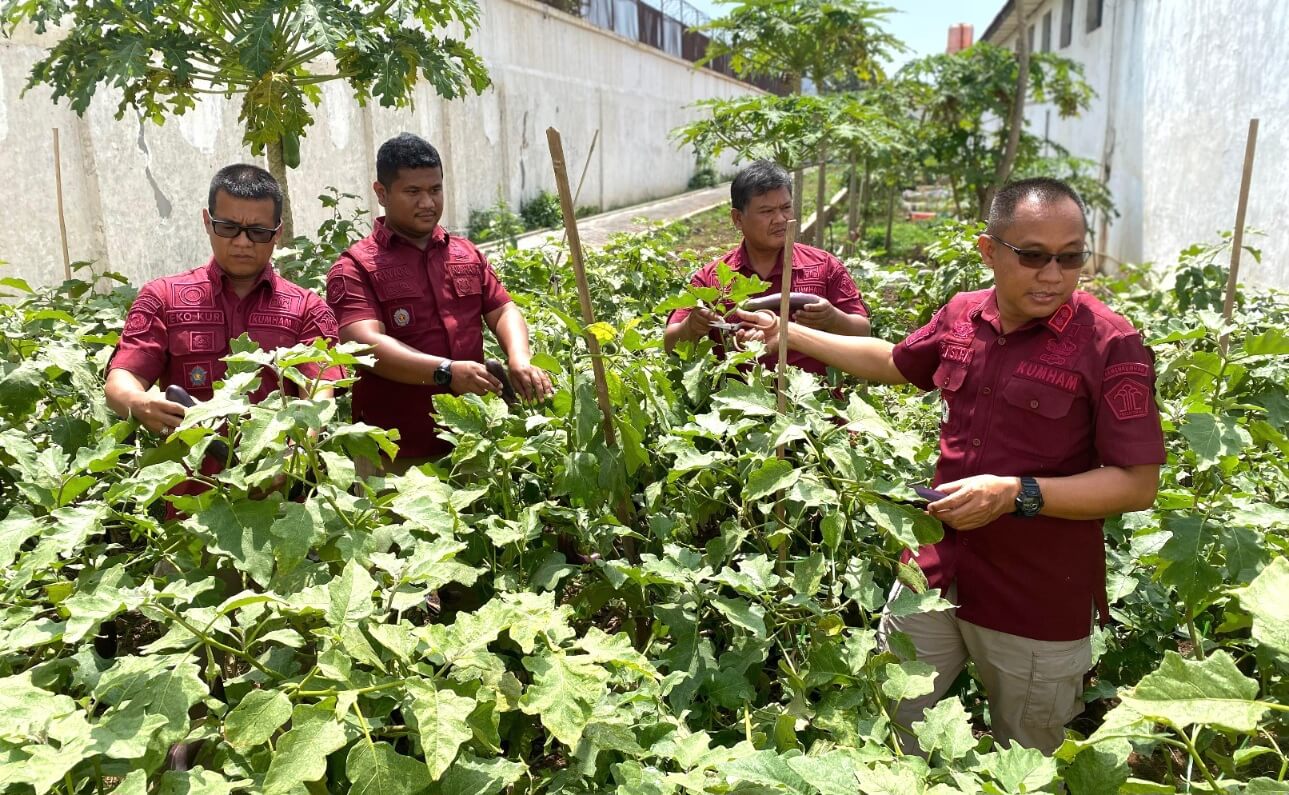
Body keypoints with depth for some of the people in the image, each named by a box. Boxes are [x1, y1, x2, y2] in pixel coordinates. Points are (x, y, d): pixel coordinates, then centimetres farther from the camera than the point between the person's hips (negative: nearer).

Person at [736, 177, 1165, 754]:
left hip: (1038, 605, -4)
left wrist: (1016, 494, -25)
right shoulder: (962, 315, 1)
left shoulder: (1110, 346, -16)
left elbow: (1138, 485, -15)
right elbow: (892, 362, 20)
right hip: (935, 575, 5)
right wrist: (790, 333, 21)